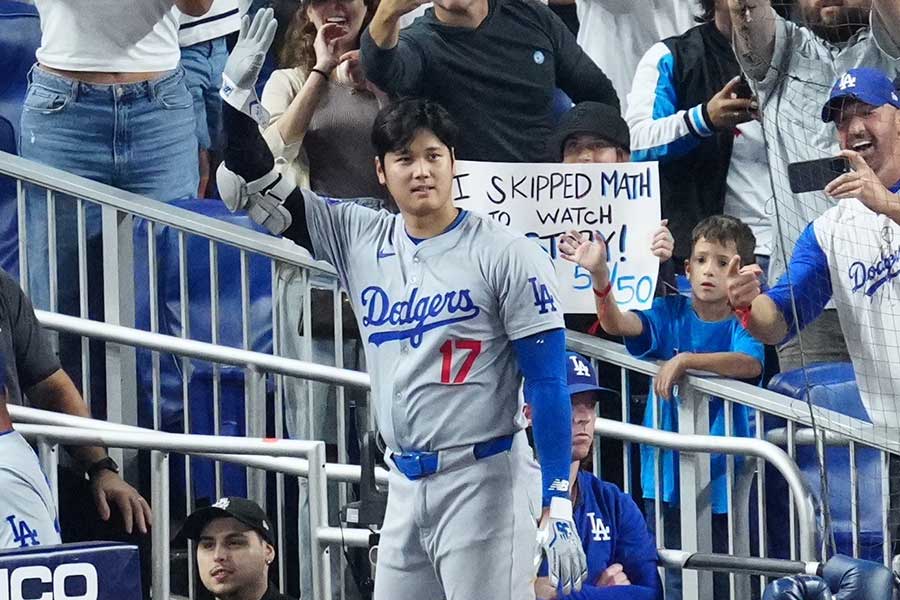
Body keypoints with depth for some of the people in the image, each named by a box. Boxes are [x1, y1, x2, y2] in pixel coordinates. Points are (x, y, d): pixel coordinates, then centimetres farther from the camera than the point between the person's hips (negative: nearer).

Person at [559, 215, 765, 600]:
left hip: (722, 478, -1)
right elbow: (616, 324, -16)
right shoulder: (671, 314, 2)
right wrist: (599, 275, -34)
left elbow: (750, 365, -25)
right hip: (667, 477, 1)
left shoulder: (744, 321, -3)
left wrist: (685, 360, -34)